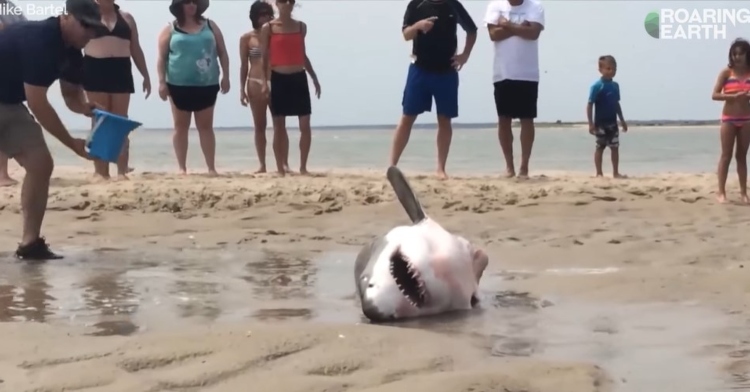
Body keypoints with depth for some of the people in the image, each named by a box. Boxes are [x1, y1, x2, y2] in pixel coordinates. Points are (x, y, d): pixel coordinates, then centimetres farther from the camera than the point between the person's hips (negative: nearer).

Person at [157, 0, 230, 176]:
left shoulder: (210, 26, 8)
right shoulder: (170, 30, 3)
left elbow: (222, 52, 9)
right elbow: (162, 57, 1)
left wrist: (225, 76, 1)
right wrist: (162, 82, -7)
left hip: (206, 85, 1)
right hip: (179, 85, -1)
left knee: (206, 126, 4)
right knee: (181, 126, 5)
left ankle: (211, 168, 5)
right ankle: (182, 168, 9)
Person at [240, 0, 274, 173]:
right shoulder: (247, 38, 4)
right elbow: (244, 65, 5)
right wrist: (242, 89, -1)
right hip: (255, 84, 0)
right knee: (259, 126, 4)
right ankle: (262, 165, 8)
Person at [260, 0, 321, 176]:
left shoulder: (301, 26, 10)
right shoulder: (268, 28, -1)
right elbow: (264, 57, -1)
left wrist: (314, 78, 15)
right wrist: (265, 82, -11)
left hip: (299, 78, 3)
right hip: (278, 79, -3)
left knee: (305, 125, -3)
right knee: (279, 126, 3)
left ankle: (303, 166, 6)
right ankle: (281, 167, 9)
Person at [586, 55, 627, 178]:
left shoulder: (615, 86, 8)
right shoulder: (597, 86, -12)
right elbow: (590, 105, -13)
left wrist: (622, 120, 18)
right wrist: (591, 123, -17)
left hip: (612, 123, 6)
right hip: (600, 123, -6)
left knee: (615, 147, 9)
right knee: (600, 147, 3)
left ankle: (616, 173, 16)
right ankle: (599, 173, 10)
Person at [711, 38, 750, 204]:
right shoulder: (726, 72, -4)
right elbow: (715, 95, -10)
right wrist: (734, 96, -22)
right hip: (728, 119, -2)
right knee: (726, 156, -2)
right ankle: (721, 192, 0)